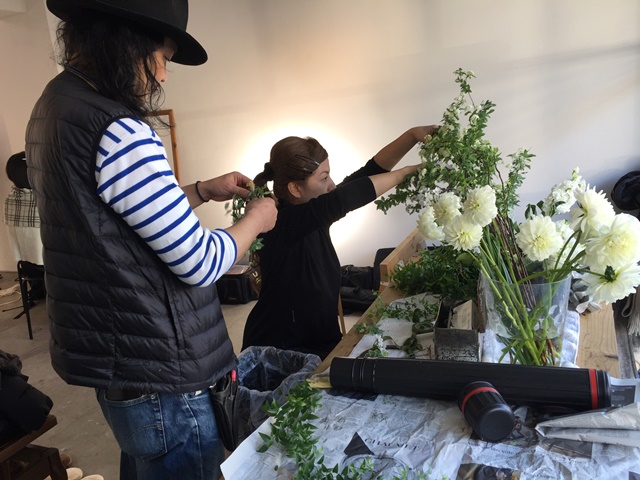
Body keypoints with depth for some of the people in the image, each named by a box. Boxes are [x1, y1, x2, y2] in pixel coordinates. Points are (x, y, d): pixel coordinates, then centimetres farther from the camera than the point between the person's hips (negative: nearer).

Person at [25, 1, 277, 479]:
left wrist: (202, 191, 15)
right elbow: (202, 265, -21)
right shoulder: (117, 131, -25)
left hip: (114, 363, 10)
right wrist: (256, 219, -3)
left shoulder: (54, 105, 7)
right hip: (162, 378, -9)